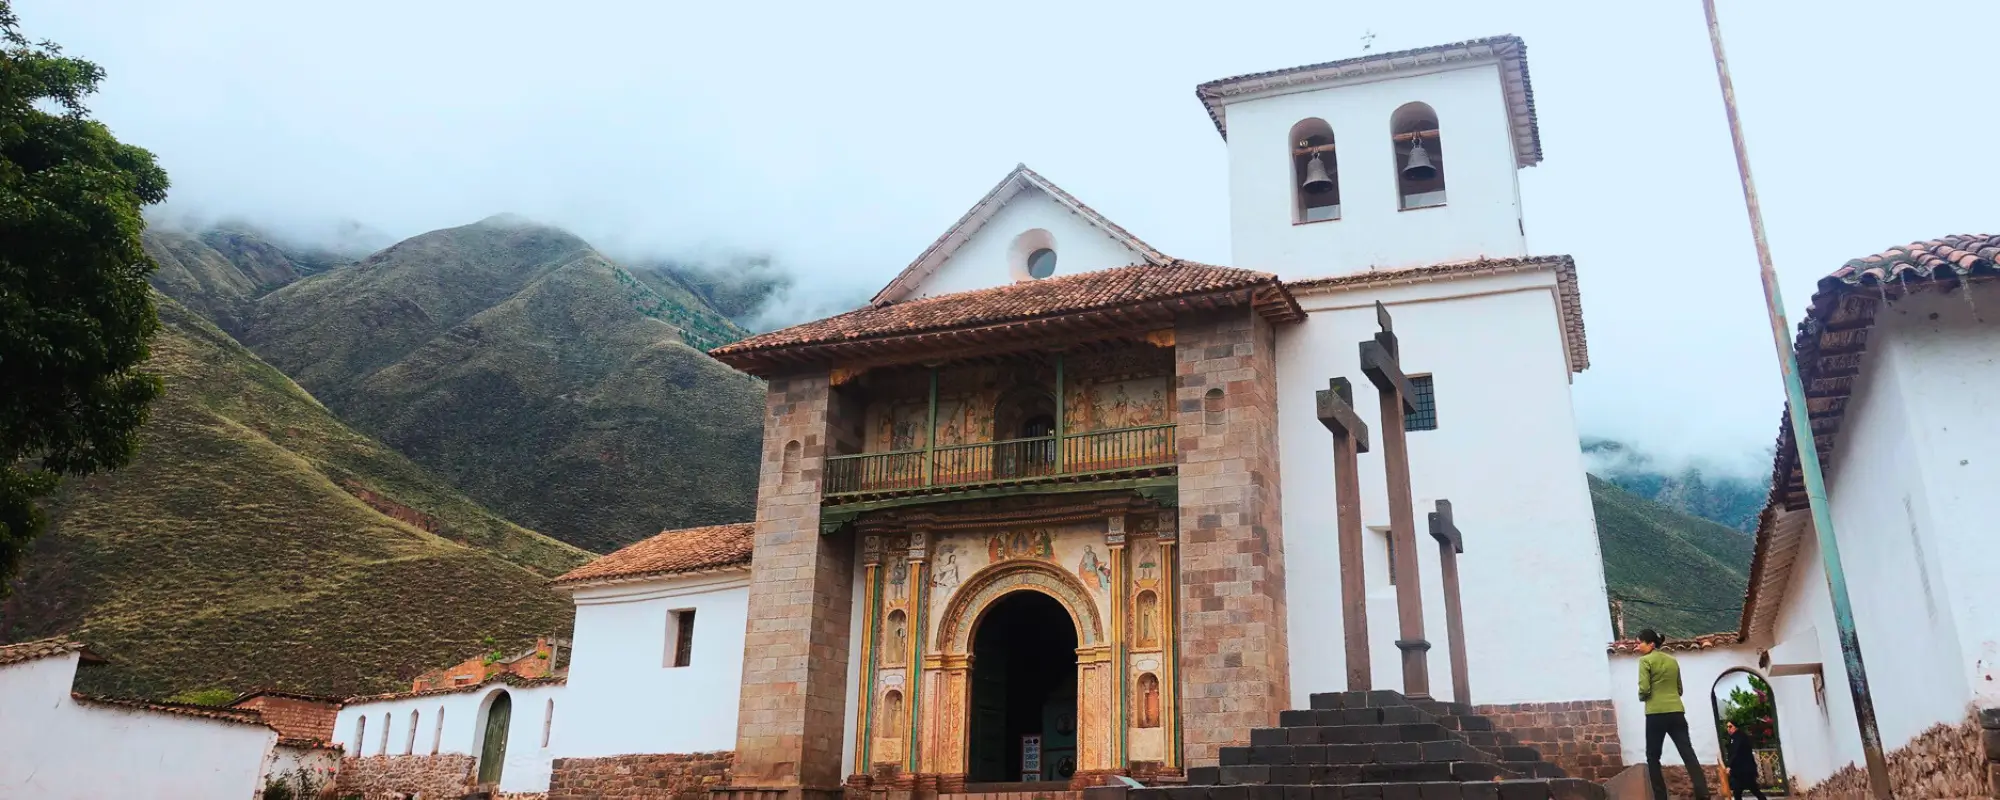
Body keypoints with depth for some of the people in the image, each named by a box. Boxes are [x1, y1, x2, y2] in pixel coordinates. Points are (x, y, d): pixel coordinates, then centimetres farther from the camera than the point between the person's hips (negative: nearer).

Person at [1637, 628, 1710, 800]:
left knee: (1653, 756, 4)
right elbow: (1679, 689, 22)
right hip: (1677, 712, 5)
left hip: (1656, 713, -5)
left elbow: (1644, 689, -12)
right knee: (1688, 754, -1)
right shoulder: (1673, 661, 16)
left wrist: (1641, 697, 8)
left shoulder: (1645, 660, -4)